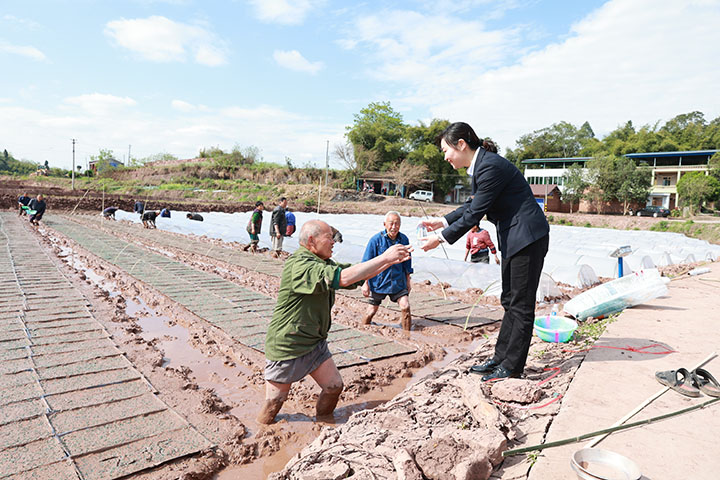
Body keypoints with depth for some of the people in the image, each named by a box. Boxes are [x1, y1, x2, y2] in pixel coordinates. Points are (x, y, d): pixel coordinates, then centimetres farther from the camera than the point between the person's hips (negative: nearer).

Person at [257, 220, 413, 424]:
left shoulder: (323, 264, 7)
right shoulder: (299, 265, -25)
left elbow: (359, 276, 8)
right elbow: (343, 278, -35)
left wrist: (391, 261, -6)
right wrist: (384, 257, -31)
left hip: (315, 343, 9)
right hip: (287, 345, -9)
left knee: (334, 386, 8)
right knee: (274, 402, 3)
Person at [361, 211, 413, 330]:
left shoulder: (404, 239, -2)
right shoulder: (376, 239, -12)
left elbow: (406, 263, 11)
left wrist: (408, 281, 13)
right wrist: (365, 283, -6)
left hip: (398, 282, 2)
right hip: (378, 282, -2)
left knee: (405, 307, -11)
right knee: (371, 311, 6)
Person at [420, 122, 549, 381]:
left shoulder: (490, 166, -21)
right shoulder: (481, 165, 9)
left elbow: (475, 213, -21)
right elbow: (473, 204, 17)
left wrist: (441, 237, -14)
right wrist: (443, 221, 11)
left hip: (527, 238, -10)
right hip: (513, 239, 10)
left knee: (521, 305, 0)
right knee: (510, 302, 15)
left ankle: (512, 366, 11)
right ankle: (501, 358, 25)